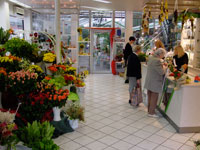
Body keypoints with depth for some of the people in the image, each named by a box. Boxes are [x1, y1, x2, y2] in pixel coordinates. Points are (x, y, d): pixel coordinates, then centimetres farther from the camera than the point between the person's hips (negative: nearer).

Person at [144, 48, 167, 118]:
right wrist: (164, 68, -3)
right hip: (155, 83, -9)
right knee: (154, 98, 4)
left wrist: (162, 66, 8)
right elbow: (161, 72, -22)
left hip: (149, 82, 9)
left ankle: (149, 110, 32)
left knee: (150, 97, 19)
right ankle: (151, 113, 14)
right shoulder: (157, 60, -23)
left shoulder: (151, 58, 5)